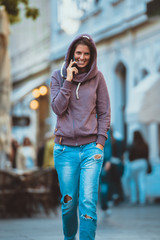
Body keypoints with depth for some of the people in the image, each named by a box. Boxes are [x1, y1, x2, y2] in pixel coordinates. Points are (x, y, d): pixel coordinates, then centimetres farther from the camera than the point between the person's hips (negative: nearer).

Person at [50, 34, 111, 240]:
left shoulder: (97, 78, 5)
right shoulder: (58, 76, 6)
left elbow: (104, 113, 6)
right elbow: (57, 108, -5)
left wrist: (100, 142, -3)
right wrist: (68, 81, -10)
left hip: (91, 148, -1)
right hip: (65, 149, 1)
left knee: (88, 202, -10)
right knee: (68, 202, 6)